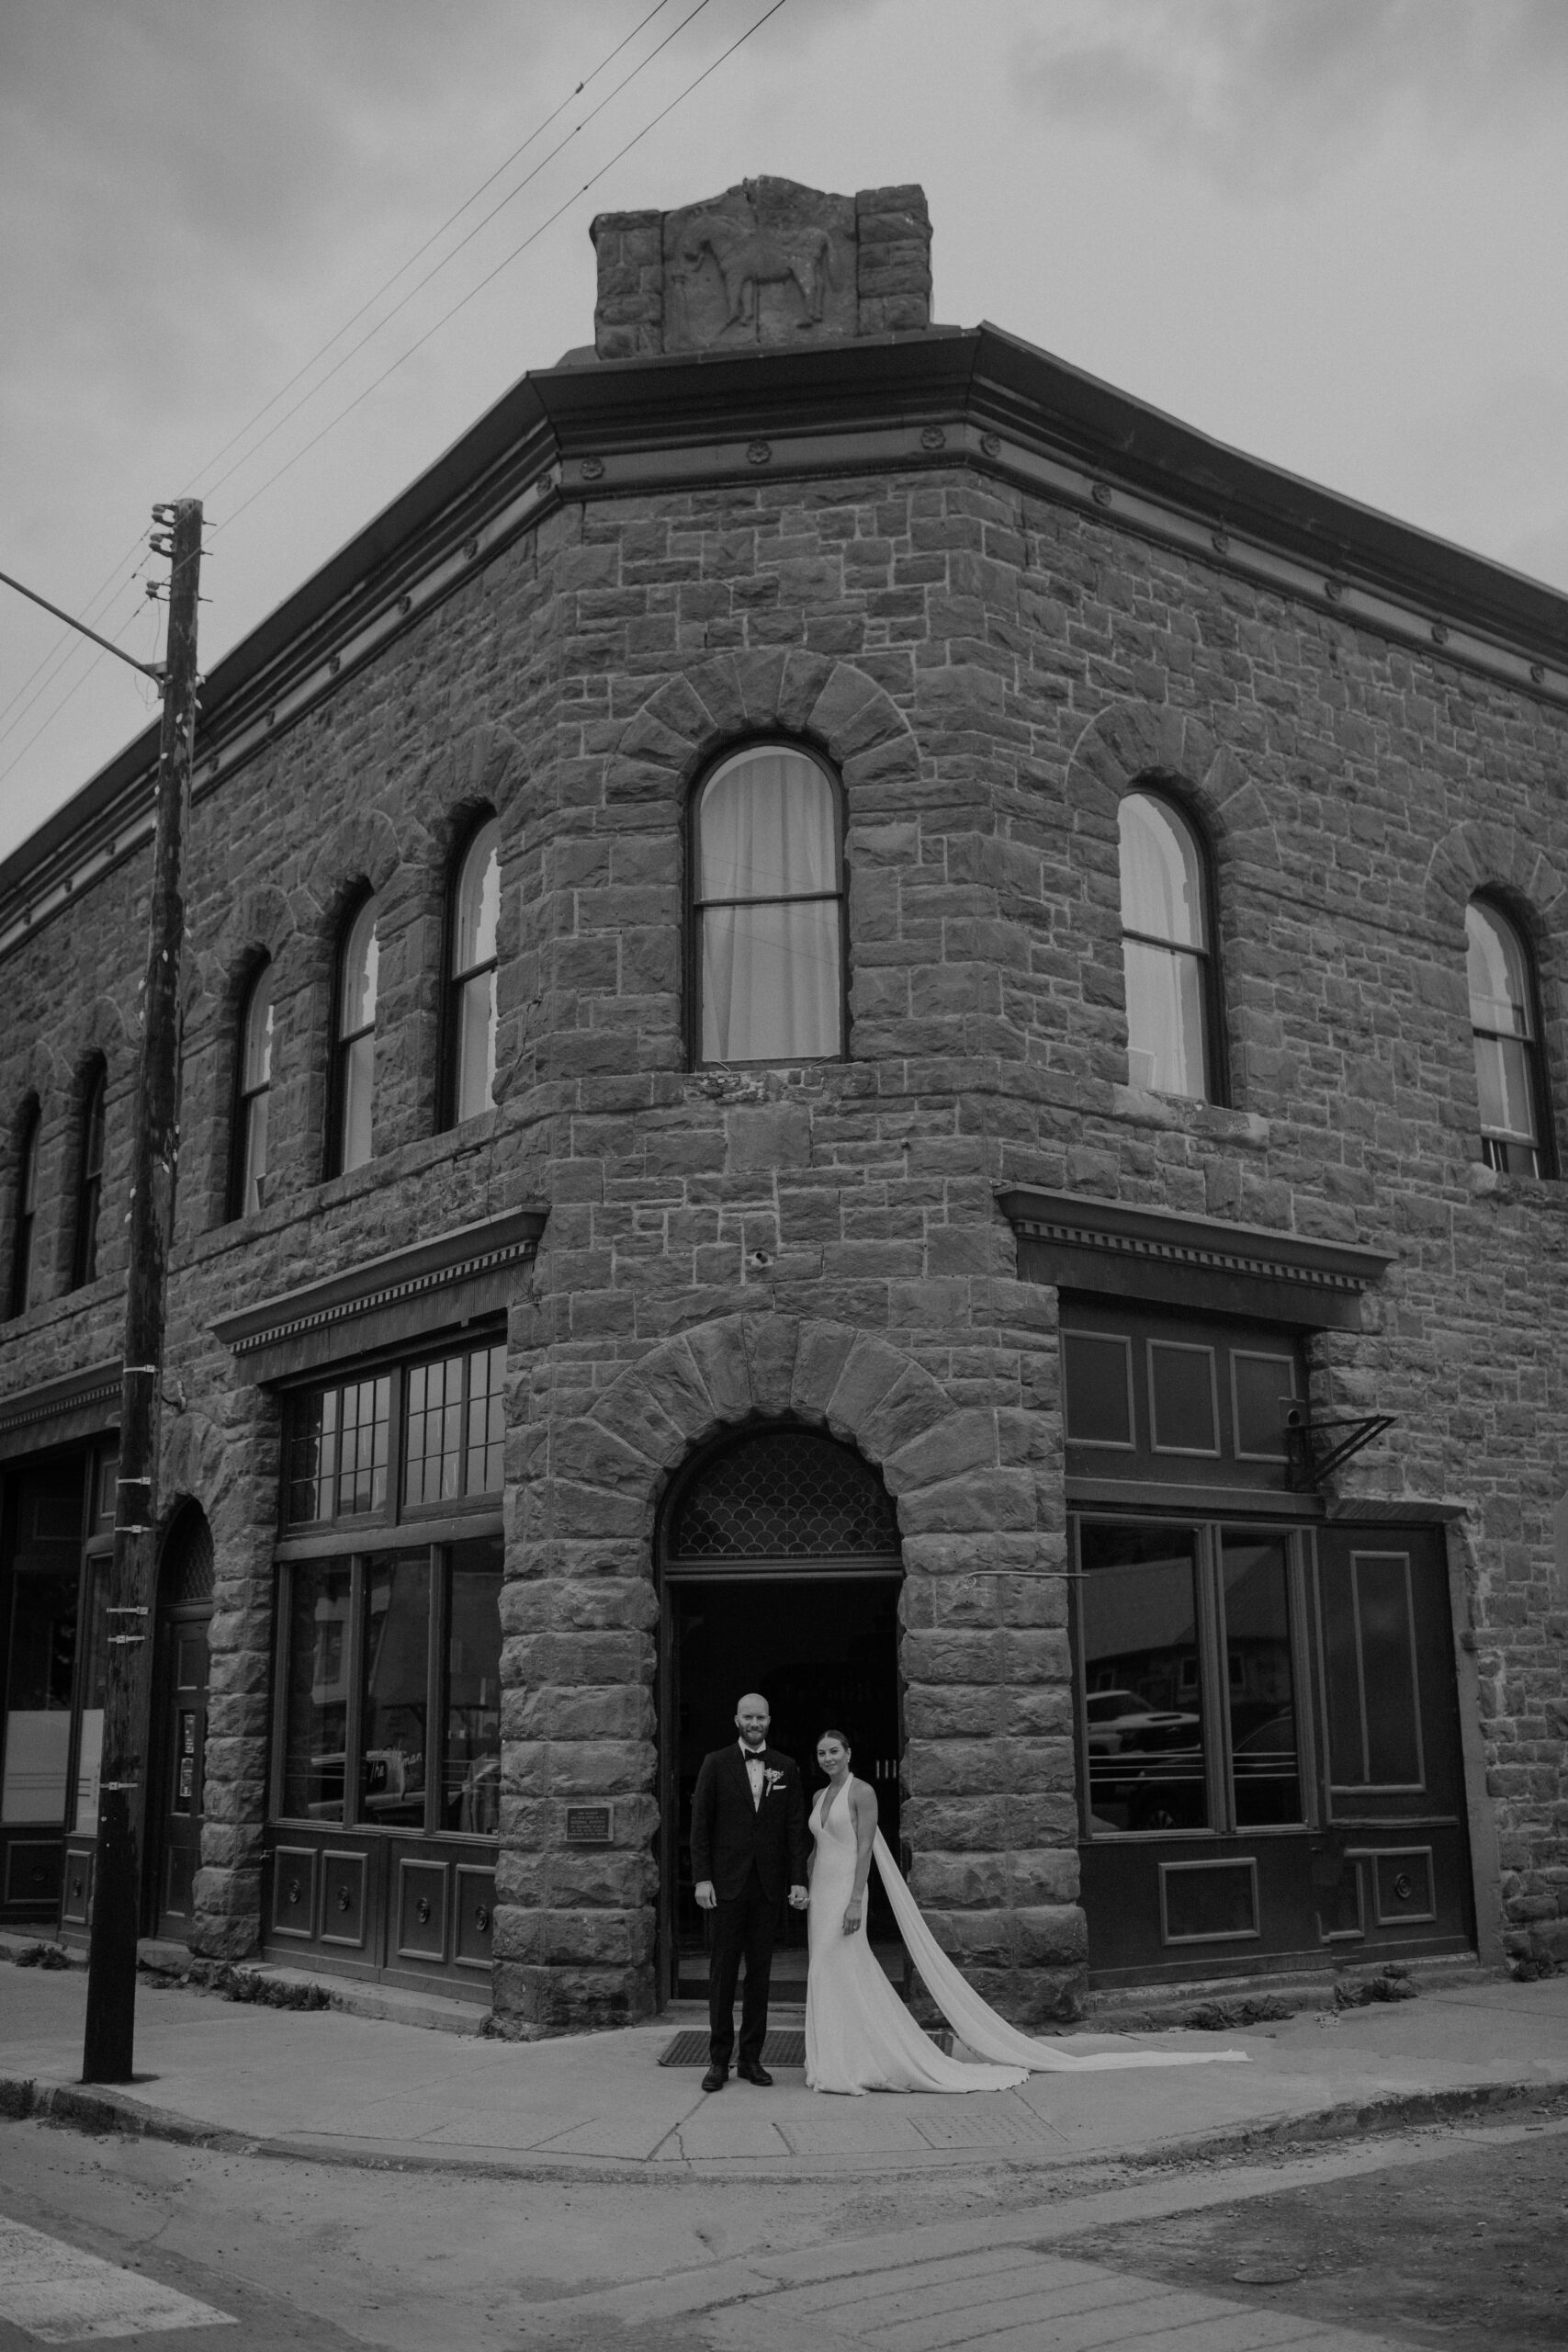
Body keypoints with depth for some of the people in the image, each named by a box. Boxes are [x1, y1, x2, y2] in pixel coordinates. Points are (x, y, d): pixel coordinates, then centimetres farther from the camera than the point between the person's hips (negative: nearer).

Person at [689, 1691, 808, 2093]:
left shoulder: (785, 1768, 8)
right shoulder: (716, 1763, 2)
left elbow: (796, 1827, 7)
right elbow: (700, 1823, 0)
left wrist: (798, 1880, 0)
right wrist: (702, 1878, -6)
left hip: (769, 1884, 2)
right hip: (728, 1883, -2)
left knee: (760, 1972, 6)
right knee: (723, 1972, 1)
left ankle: (751, 2058, 14)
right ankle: (718, 2060, 8)